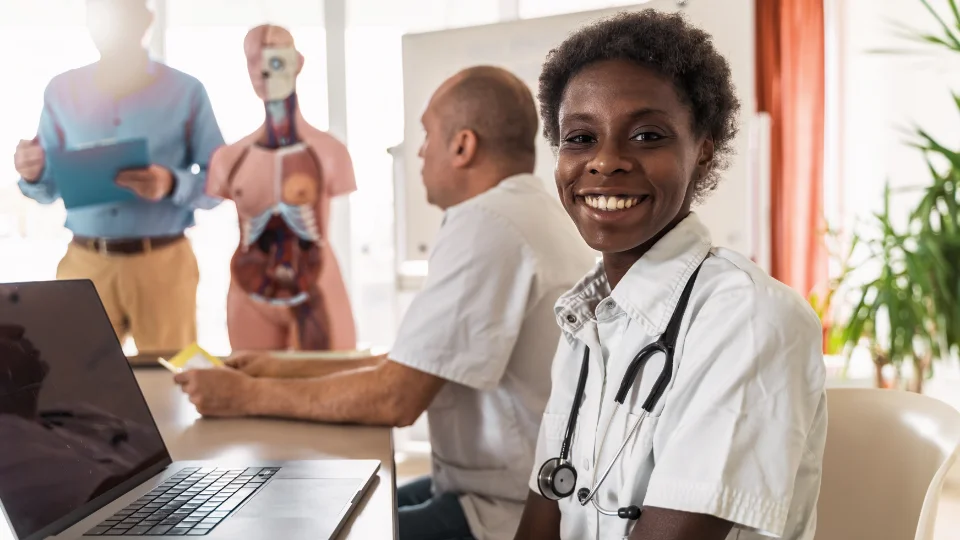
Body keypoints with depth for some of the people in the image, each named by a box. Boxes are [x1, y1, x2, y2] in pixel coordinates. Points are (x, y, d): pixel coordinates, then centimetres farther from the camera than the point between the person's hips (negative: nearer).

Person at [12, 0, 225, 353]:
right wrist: (32, 176, -11)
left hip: (162, 264, -1)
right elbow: (50, 188, 11)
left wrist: (172, 184, -20)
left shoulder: (185, 92, 0)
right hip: (84, 264, 2)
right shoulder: (61, 92, 7)